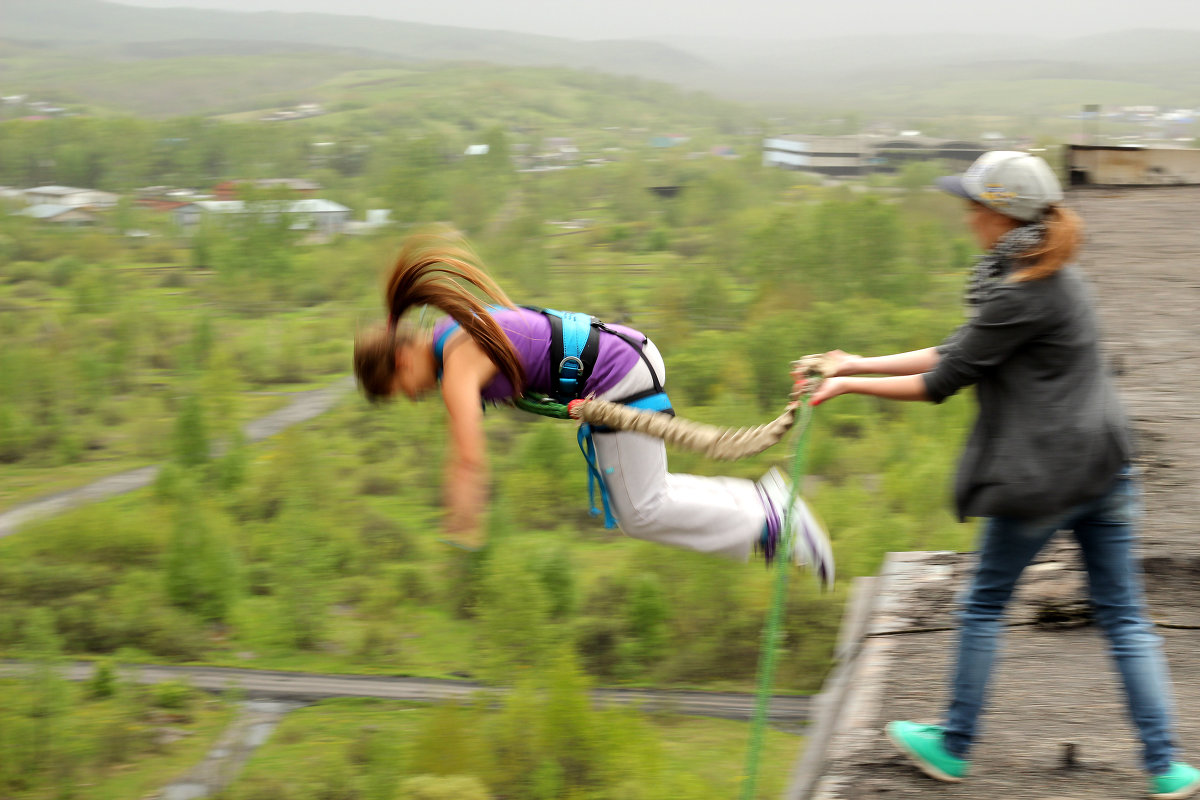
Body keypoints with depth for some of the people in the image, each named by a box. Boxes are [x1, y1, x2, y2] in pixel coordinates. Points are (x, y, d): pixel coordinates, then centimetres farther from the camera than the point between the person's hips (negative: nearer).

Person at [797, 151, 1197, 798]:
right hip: (1103, 470, 8)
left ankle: (954, 746, 25)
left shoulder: (1022, 296, -18)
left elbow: (940, 383, -14)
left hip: (1043, 477, -8)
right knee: (1123, 617, 10)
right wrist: (859, 364, 12)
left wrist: (850, 385, -3)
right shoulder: (1054, 277, 11)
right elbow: (959, 353, 13)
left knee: (983, 607, 11)